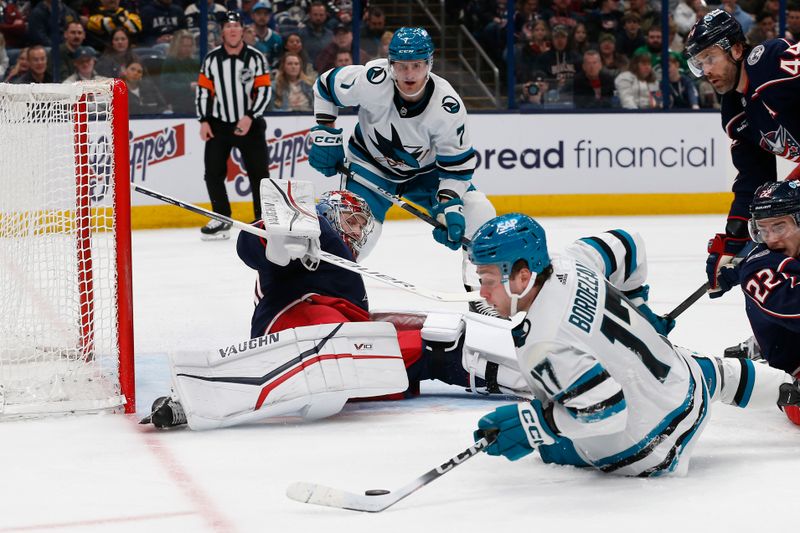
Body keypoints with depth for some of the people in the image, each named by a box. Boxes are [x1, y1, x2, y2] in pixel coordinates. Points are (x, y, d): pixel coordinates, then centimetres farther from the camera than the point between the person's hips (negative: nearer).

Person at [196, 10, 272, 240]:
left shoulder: (255, 57, -5)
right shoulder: (212, 59, 0)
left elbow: (264, 90, -7)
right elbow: (203, 90, 4)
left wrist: (250, 117, -17)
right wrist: (204, 121, -3)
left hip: (249, 123, -2)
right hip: (218, 124, 2)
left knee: (259, 172, -1)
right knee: (213, 173, -2)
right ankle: (222, 221, 8)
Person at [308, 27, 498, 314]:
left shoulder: (448, 105, -27)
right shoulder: (371, 80, -30)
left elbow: (458, 162, -18)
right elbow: (325, 86, -11)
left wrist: (449, 206, -27)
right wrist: (325, 134, -12)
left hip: (426, 170, 2)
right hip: (372, 166, -2)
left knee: (478, 212, -13)